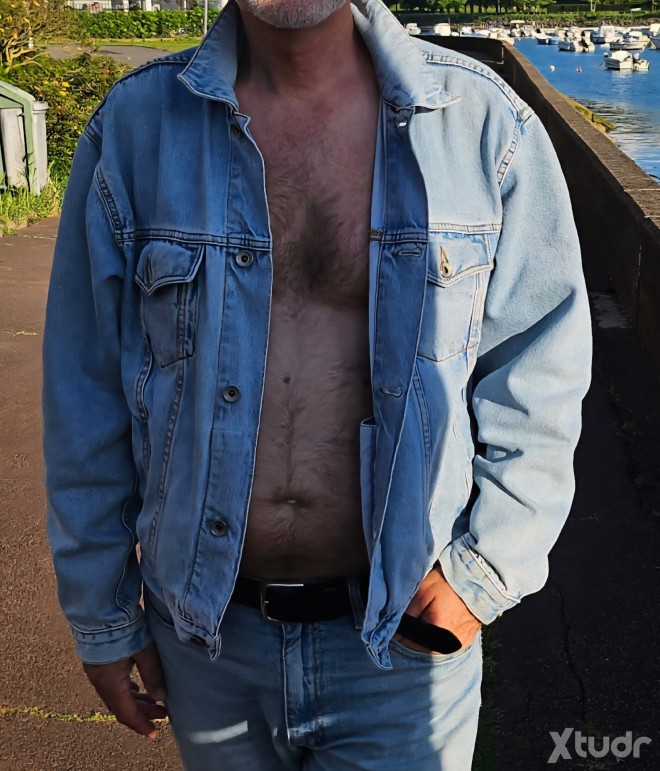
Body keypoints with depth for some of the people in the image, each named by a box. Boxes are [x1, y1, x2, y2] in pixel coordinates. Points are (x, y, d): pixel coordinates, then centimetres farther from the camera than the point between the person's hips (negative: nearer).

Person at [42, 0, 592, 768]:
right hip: (205, 631, 2)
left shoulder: (486, 124, -9)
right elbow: (85, 396, -1)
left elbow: (538, 374, -2)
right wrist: (101, 617, 4)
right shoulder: (130, 129, -6)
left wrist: (487, 570, -7)